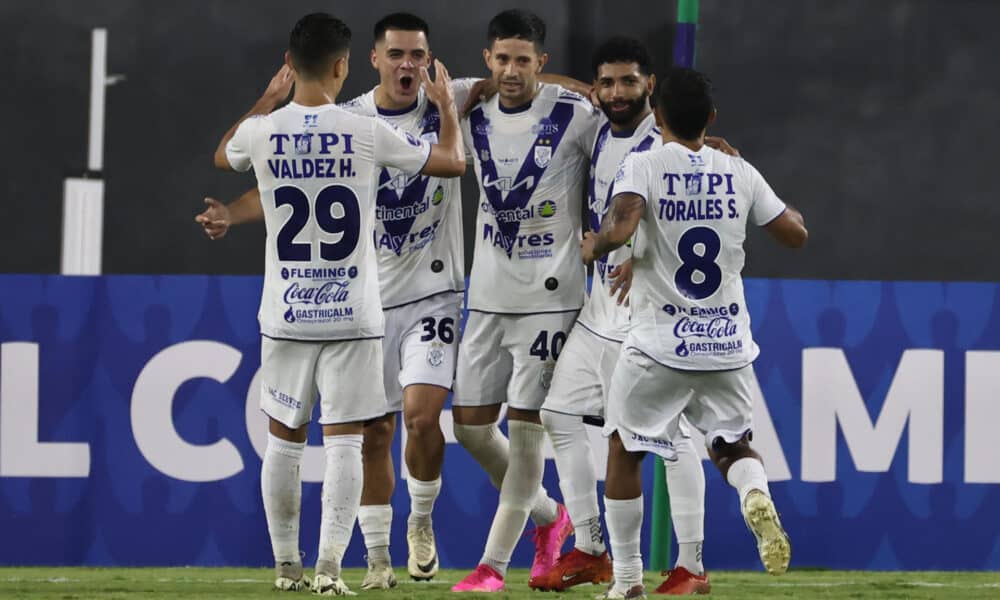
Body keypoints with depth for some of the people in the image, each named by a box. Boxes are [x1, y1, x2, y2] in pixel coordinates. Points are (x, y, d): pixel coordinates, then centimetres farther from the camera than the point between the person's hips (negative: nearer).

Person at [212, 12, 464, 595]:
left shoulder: (263, 131, -5)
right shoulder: (367, 133, -9)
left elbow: (223, 156, 22)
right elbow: (454, 162, 6)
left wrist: (269, 99, 32)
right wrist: (447, 105, 23)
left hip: (286, 316, 2)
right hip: (352, 315, -2)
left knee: (285, 439, 12)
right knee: (344, 441, 1)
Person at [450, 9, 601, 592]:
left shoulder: (576, 115, -8)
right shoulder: (473, 115, 5)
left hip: (550, 296, -5)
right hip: (489, 296, 5)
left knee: (527, 423, -7)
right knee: (470, 423, 5)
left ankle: (494, 563, 0)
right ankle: (550, 516, 28)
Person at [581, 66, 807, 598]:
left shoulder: (643, 167, -9)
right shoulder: (739, 173, 2)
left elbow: (620, 229, -25)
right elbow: (795, 234, 8)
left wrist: (593, 246, -4)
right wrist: (788, 208, 30)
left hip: (660, 345, -3)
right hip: (727, 343, 3)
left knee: (624, 450, 14)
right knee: (732, 444, 19)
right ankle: (756, 495, -17)